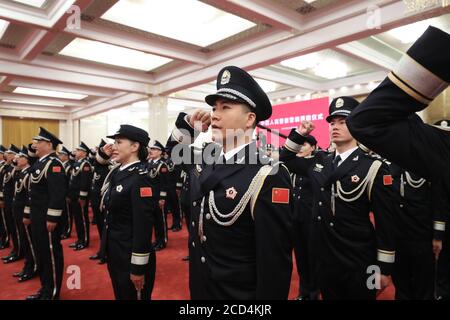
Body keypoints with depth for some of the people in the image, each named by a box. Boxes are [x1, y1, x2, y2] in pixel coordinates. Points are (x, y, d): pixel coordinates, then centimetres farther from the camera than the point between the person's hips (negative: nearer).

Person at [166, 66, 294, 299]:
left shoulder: (268, 177, -25)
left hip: (240, 294, -6)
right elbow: (174, 150, 17)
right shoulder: (205, 163, -2)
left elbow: (275, 264, -23)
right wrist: (188, 123, -2)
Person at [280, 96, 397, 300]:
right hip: (324, 259, 5)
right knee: (329, 296, 21)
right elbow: (286, 160, 15)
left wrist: (384, 268, -9)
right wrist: (298, 134, -1)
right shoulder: (318, 161, 2)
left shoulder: (373, 168, -13)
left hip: (359, 266, -5)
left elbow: (386, 222, -11)